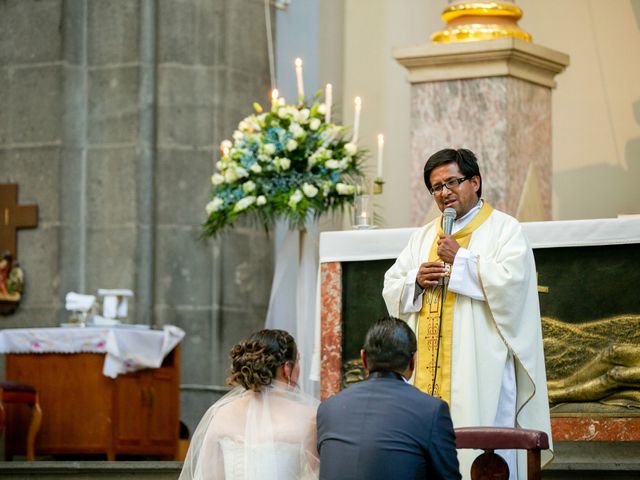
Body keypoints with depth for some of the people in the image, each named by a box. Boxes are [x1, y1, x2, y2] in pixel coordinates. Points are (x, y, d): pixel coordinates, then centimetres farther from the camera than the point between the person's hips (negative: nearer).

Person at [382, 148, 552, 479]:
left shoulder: (503, 229, 4)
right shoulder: (423, 237, 22)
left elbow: (512, 281, -12)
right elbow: (391, 288, 18)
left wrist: (459, 259, -10)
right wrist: (416, 279, -3)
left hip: (479, 370, -5)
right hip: (429, 373, 5)